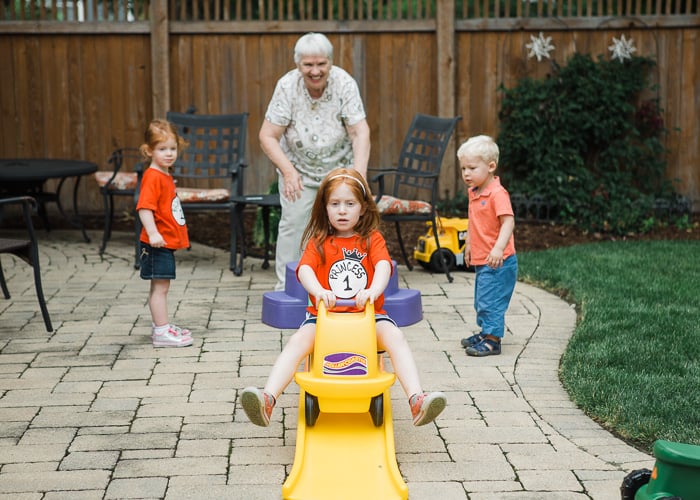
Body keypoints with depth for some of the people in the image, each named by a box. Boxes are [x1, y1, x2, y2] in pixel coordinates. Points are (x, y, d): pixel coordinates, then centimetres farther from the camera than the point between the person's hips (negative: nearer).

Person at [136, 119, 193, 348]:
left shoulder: (165, 175, 13)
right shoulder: (152, 177, -17)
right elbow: (144, 208, -26)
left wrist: (178, 234, 26)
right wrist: (152, 233, -35)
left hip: (167, 241, 10)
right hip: (158, 243, -10)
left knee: (159, 286, 17)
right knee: (160, 286, -6)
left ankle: (161, 326, 26)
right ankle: (162, 332, -2)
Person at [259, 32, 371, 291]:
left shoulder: (345, 83, -21)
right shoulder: (287, 86, -19)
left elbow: (360, 134, -25)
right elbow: (267, 136, -17)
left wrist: (359, 176, -39)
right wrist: (288, 171, -32)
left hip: (339, 167, 0)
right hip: (298, 167, 0)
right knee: (293, 222, -9)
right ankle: (286, 287, 2)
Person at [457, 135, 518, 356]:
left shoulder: (497, 193, -20)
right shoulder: (474, 192, 9)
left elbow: (508, 221, -28)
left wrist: (499, 248, -38)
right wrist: (468, 243, 28)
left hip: (497, 262, -10)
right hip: (481, 261, 10)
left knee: (490, 300, -7)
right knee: (481, 301, 21)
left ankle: (492, 340, 1)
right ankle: (485, 332, 35)